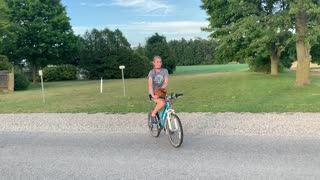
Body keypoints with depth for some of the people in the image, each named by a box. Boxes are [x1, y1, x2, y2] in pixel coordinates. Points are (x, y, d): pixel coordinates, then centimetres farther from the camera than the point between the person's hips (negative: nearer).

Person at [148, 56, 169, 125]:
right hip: (153, 94, -4)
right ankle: (153, 114, -8)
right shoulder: (151, 72, -9)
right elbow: (150, 84, -22)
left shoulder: (165, 71, -1)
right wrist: (153, 95, -37)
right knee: (162, 102, -32)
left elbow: (166, 82, -12)